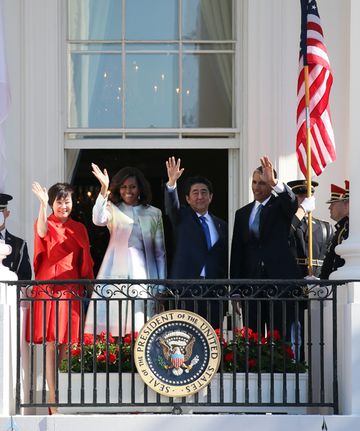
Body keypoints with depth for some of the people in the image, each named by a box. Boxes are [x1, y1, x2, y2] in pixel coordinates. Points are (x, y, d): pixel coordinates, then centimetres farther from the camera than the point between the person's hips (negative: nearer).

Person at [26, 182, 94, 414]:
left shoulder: (79, 228, 12)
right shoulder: (45, 223, 1)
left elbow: (85, 262, 15)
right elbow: (42, 232, -25)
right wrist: (43, 203, -37)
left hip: (71, 289, 4)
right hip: (47, 288, -4)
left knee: (64, 343, 6)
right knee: (51, 343, -8)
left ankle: (54, 388, 20)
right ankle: (53, 402, -9)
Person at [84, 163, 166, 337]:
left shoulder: (154, 213, 13)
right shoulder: (113, 210, 8)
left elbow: (160, 252, 13)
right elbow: (98, 219, -16)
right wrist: (104, 190, -26)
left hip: (143, 273, 1)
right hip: (116, 272, -1)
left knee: (141, 327, -5)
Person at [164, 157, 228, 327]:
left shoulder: (221, 225, 18)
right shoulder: (182, 218, 9)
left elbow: (224, 261, 17)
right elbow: (171, 205, -13)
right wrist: (171, 183, -32)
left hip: (213, 290, 3)